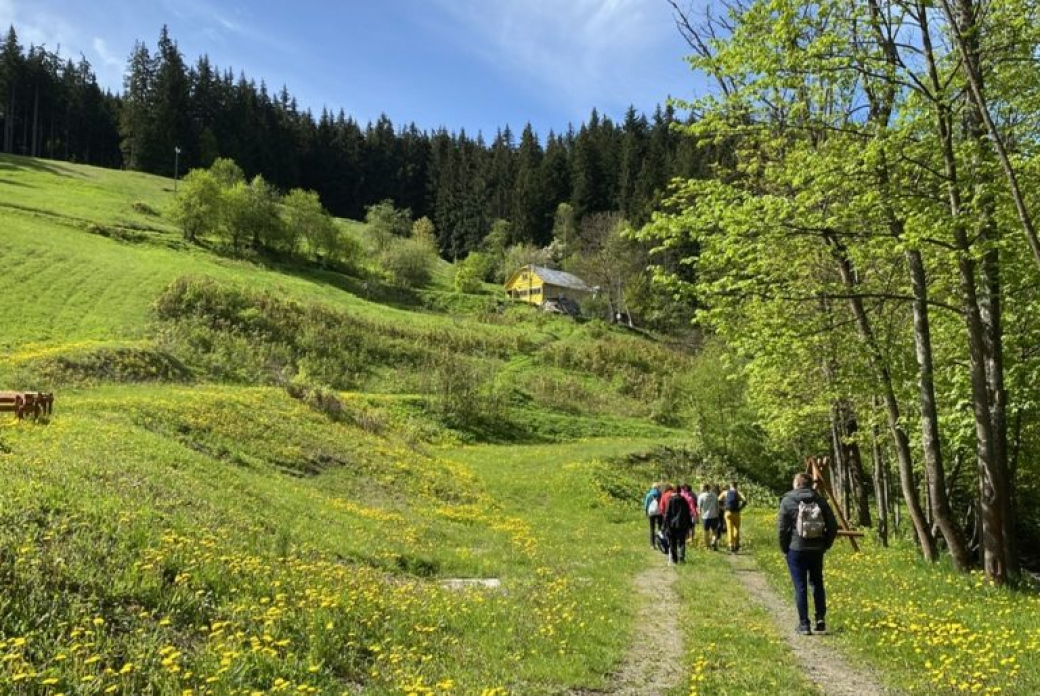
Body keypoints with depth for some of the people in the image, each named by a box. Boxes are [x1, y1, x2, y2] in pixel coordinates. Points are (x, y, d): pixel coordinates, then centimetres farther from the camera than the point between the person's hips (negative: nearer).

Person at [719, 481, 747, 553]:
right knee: (736, 529, 13)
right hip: (736, 513, -1)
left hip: (727, 513, 1)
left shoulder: (725, 492, 6)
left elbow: (718, 501, 2)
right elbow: (745, 500, -15)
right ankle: (736, 545, 12)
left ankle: (731, 546, -7)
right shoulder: (738, 493, 0)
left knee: (729, 530, 2)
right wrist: (740, 508, -3)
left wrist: (724, 508, 9)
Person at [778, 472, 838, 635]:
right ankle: (821, 619, 13)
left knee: (800, 587, 3)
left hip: (796, 549, -3)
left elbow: (782, 529, -9)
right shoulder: (820, 500, 4)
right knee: (817, 583, 20)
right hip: (817, 549, 3)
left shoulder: (788, 501, -6)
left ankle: (804, 625, 5)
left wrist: (784, 548, 4)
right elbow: (833, 526, 3)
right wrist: (825, 545, 12)